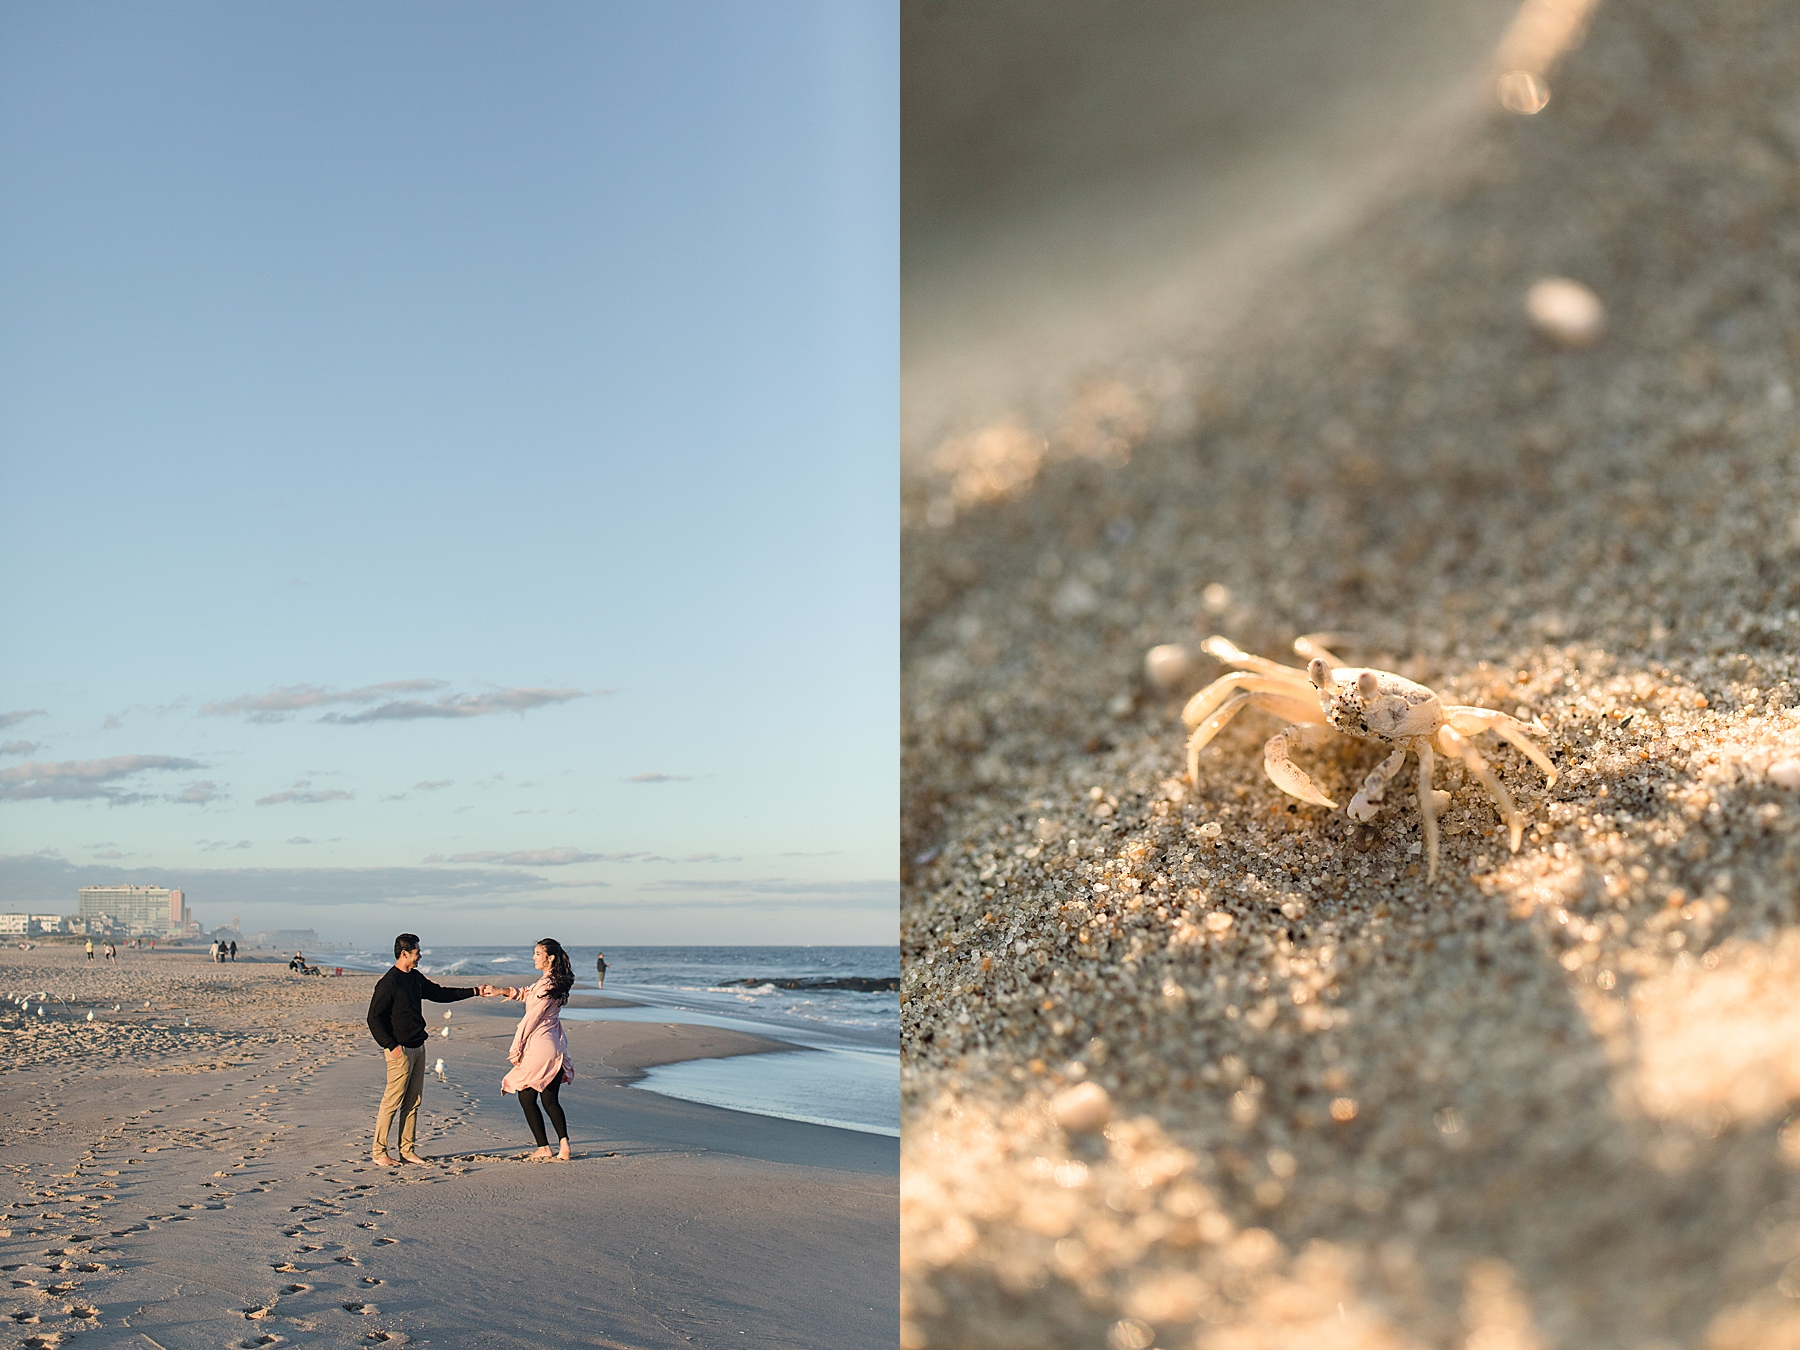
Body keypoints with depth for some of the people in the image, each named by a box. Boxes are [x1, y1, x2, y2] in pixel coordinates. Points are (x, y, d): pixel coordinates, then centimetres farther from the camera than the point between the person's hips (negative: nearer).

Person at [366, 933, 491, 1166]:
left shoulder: (415, 978, 12)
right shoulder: (388, 983, -14)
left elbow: (440, 994, 23)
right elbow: (374, 1018, -14)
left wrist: (475, 992, 21)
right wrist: (391, 1045, -17)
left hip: (418, 1047, 9)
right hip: (400, 1049, -9)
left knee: (413, 1100, 10)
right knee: (392, 1101, -6)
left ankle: (407, 1149, 16)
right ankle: (379, 1152, 1)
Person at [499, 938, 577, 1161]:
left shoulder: (546, 986, -18)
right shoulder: (557, 983, 9)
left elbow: (530, 1020, -15)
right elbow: (526, 994, 21)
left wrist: (515, 1050, -8)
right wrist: (502, 991, 7)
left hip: (538, 1049, -8)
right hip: (555, 1048, 8)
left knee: (527, 1098, 7)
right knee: (550, 1100, 13)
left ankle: (544, 1149, 7)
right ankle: (564, 1146, 3)